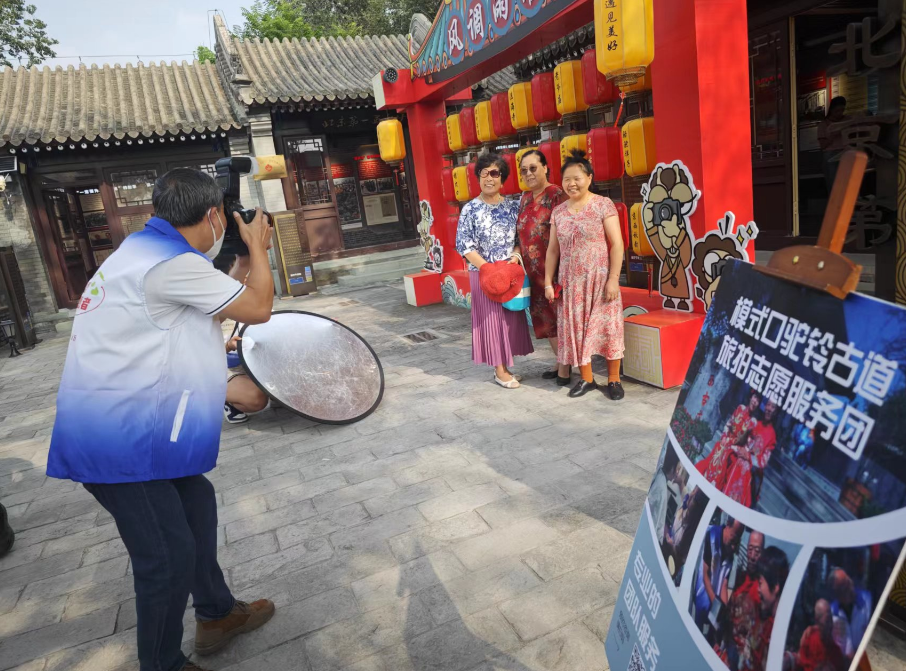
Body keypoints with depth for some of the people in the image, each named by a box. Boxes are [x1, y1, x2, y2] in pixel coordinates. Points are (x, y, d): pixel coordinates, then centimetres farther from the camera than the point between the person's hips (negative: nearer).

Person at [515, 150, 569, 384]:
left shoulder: (557, 194, -10)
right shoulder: (525, 198, 13)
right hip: (533, 269, 8)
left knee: (559, 314, 0)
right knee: (544, 316, 13)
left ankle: (565, 367, 10)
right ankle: (561, 362, 27)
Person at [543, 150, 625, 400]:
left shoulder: (603, 205, -4)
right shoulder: (558, 212, 8)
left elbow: (617, 244, -8)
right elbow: (553, 249, 11)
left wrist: (613, 279, -14)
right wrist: (548, 282, 5)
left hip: (600, 279, -4)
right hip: (571, 282, 4)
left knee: (606, 326, 1)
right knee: (575, 329, 6)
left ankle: (613, 380, 14)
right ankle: (586, 378, 20)